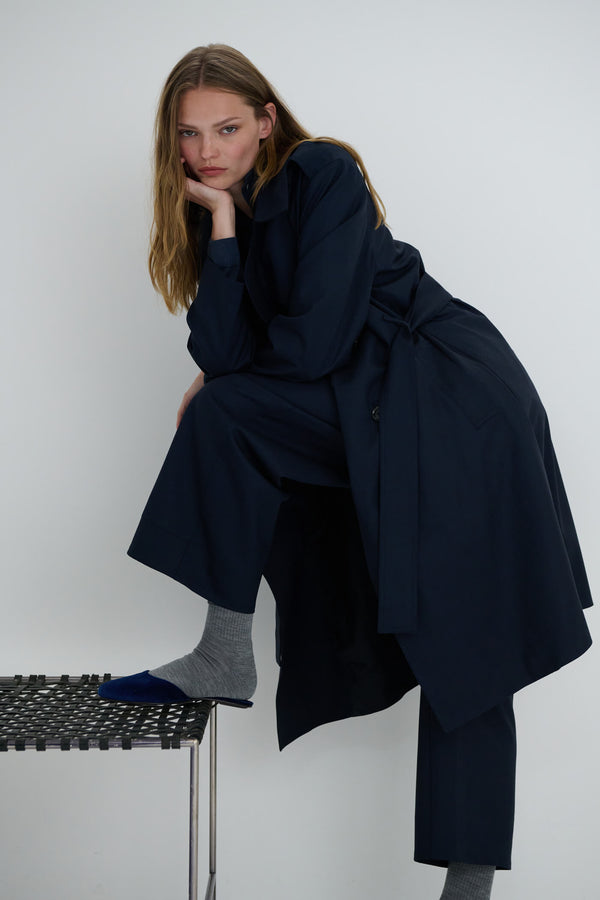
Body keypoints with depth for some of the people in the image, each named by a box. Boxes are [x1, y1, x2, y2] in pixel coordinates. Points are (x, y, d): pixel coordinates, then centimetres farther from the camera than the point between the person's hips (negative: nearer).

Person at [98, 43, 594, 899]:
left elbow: (317, 339, -17)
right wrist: (221, 219, -9)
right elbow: (222, 352, -5)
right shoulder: (220, 212, 11)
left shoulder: (323, 173, -9)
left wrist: (225, 384, -1)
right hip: (367, 421, 8)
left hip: (456, 405, -7)